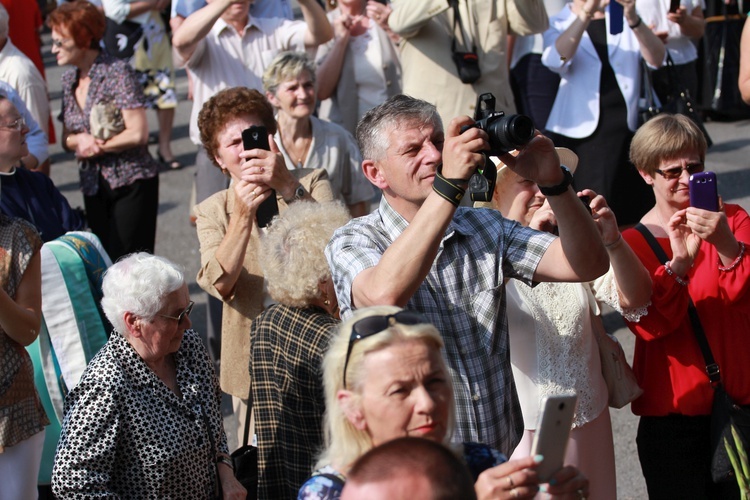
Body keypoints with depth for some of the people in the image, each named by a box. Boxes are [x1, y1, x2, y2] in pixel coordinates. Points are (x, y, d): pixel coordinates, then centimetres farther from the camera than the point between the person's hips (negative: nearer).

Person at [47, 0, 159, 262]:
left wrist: (95, 146, -8)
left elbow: (138, 134, -17)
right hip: (93, 188, 7)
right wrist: (77, 140, -8)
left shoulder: (117, 72, -11)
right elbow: (67, 138, 15)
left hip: (131, 184, -7)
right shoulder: (70, 79, 10)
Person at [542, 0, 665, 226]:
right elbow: (556, 60, -16)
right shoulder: (558, 23, 8)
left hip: (629, 127, 2)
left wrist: (634, 20, -21)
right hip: (582, 130, -2)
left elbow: (656, 59, -4)